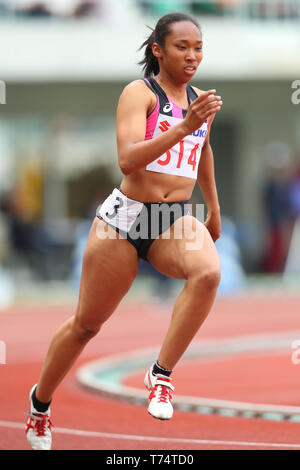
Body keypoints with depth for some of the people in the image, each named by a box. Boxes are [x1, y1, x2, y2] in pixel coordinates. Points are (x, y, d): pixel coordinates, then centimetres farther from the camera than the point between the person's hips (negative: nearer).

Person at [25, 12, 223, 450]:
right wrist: (183, 127, -34)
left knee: (208, 272, -32)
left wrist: (214, 209, 38)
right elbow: (128, 159, -24)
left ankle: (161, 374, -21)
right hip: (125, 216, -4)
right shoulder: (140, 93, -9)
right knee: (85, 325, 8)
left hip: (176, 220, 4)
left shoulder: (200, 101, 9)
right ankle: (40, 402, 32)